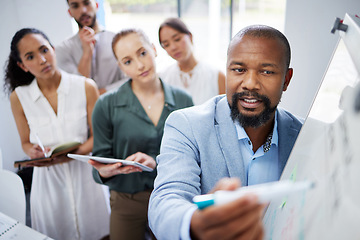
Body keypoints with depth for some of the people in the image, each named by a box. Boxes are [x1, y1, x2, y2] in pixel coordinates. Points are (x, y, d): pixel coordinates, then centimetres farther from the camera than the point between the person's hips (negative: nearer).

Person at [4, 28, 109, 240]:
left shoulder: (86, 87, -8)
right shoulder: (19, 97, -3)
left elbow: (97, 137, -5)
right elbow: (26, 142, 8)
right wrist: (33, 152, -15)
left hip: (84, 173, -1)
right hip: (47, 178, 1)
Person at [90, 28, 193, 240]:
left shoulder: (183, 100, -3)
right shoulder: (107, 106, -6)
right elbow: (101, 158, -2)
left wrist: (156, 162, -22)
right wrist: (105, 171, -24)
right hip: (127, 202, -1)